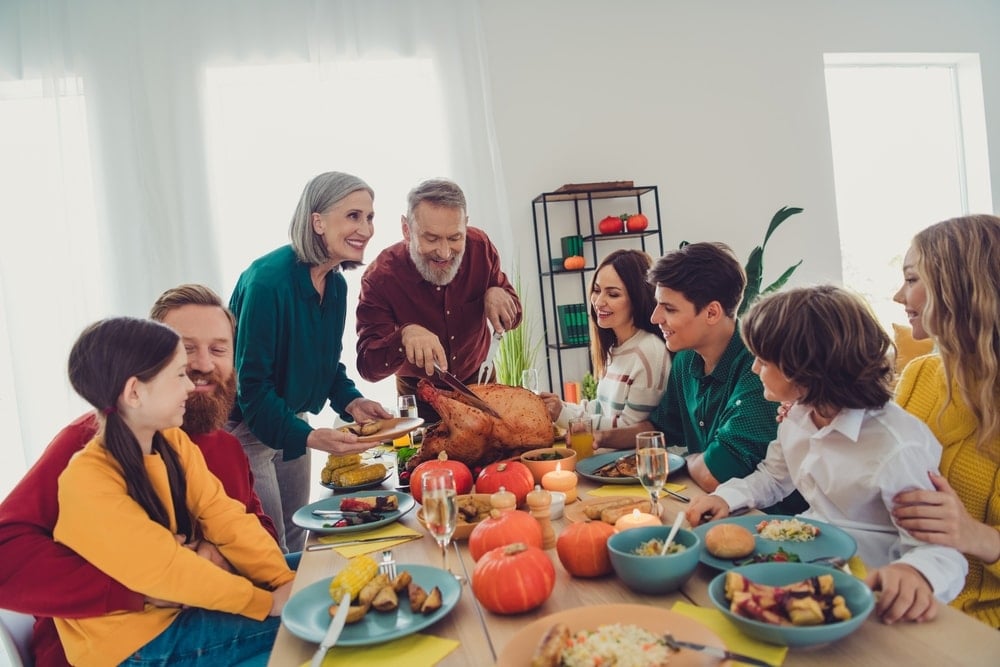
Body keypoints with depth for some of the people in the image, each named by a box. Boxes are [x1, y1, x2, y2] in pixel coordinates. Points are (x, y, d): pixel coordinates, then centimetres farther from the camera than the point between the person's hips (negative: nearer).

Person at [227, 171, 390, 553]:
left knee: (296, 543, 19)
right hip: (245, 428, -7)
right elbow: (252, 383, -26)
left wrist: (351, 401, -8)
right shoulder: (268, 280, -26)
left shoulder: (336, 284, -1)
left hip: (291, 424, 8)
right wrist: (308, 437, -34)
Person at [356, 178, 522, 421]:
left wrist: (497, 295, -26)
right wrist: (405, 335, -44)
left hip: (478, 382, 1)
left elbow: (512, 318, -3)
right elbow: (368, 367, -24)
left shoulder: (480, 246, -14)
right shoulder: (380, 277, -22)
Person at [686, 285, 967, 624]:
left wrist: (916, 572, -45)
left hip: (865, 587, -6)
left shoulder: (899, 449, -25)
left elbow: (936, 545, -21)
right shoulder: (798, 415, 1)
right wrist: (727, 497, -2)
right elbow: (773, 477, 18)